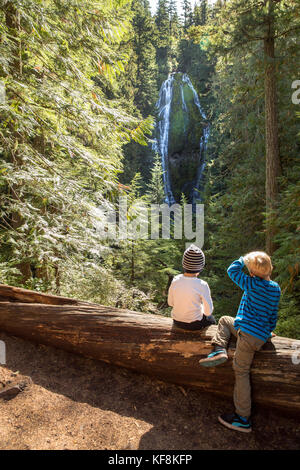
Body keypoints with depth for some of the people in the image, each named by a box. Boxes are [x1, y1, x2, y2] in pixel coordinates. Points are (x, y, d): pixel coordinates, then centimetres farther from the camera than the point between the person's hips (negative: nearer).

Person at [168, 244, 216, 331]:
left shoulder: (175, 280, -15)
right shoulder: (202, 285, -27)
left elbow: (170, 303, -2)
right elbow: (208, 311, -16)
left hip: (176, 322, 4)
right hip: (193, 324, -4)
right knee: (211, 319, 31)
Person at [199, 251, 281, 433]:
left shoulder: (254, 284, -18)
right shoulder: (276, 288, 4)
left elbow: (232, 270, -12)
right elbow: (273, 314, 15)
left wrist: (244, 259, 3)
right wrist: (268, 332, 28)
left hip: (249, 335, -8)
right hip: (262, 333, 8)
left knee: (241, 371, 0)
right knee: (224, 320, 22)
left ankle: (243, 419, 6)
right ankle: (220, 350, 6)